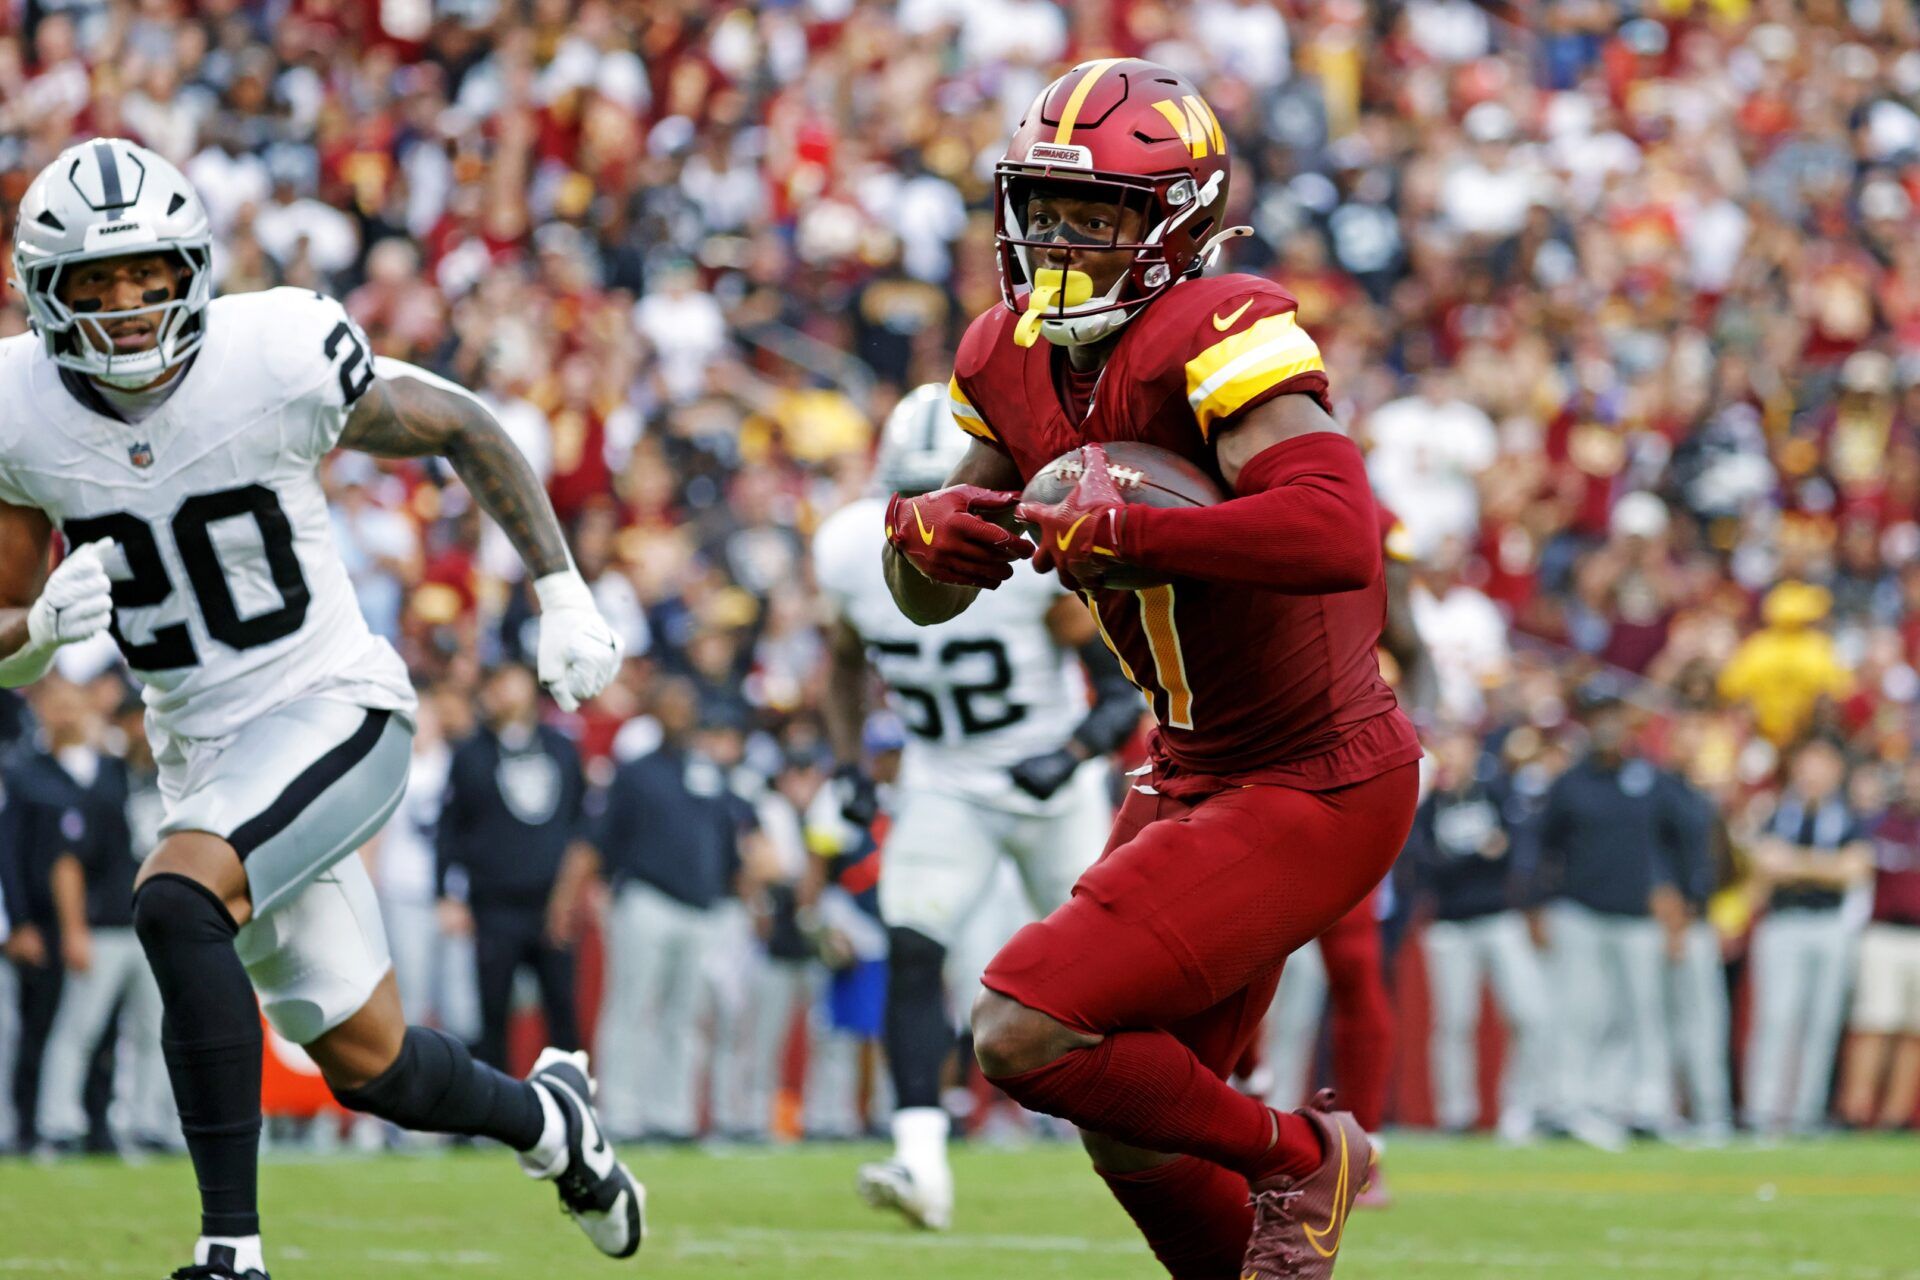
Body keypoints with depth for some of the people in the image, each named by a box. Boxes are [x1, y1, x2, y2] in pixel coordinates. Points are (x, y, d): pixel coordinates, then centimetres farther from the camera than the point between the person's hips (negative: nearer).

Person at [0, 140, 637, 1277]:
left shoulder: (279, 361, -18)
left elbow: (462, 429, 0)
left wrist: (564, 596, -1)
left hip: (333, 712, -5)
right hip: (203, 749, 5)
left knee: (176, 901, -32)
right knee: (367, 1066, 12)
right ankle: (548, 1120, 45)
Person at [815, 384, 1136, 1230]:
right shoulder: (857, 553, -13)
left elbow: (1122, 693, -19)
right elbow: (846, 662, 10)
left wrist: (1074, 755, -37)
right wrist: (847, 765, -2)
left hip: (1049, 784, -2)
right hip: (942, 787, 2)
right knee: (911, 957, -17)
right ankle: (922, 1166, -24)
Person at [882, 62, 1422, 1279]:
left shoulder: (1219, 338, -23)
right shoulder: (1017, 360, 2)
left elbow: (1341, 538, -39)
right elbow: (928, 596, 10)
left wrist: (1121, 533, -37)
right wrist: (926, 532, -13)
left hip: (1316, 790, -9)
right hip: (1197, 772, 9)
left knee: (1028, 1031, -17)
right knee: (1134, 1135, 16)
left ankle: (1297, 1157, 5)